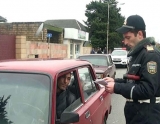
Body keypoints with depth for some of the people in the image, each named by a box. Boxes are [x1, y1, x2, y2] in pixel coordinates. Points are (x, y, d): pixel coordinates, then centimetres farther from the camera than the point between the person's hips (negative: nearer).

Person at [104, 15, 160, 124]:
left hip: (146, 115, -9)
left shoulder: (151, 55, -19)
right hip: (135, 111, 9)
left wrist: (116, 88, -21)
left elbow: (147, 89, -25)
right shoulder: (137, 53, 12)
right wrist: (115, 81, 4)